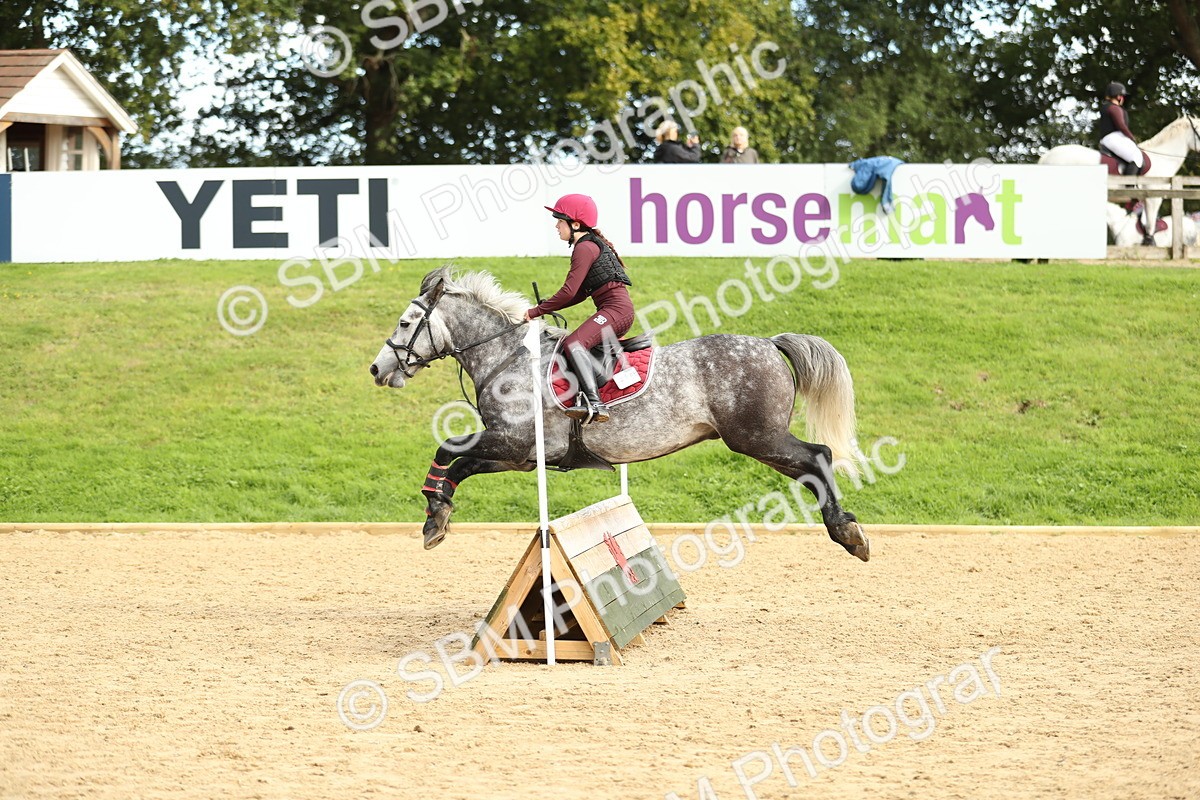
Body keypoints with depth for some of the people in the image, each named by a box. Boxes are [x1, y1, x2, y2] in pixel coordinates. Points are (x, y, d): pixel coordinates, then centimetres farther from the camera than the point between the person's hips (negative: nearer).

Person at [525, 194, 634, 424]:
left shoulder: (584, 248, -9)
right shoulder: (593, 245, 22)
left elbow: (569, 292, -15)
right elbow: (581, 293, 22)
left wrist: (536, 311, -8)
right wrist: (546, 306, 14)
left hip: (616, 309, -11)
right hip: (619, 311, 11)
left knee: (573, 344, -27)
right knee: (567, 343, 20)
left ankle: (595, 403, -40)